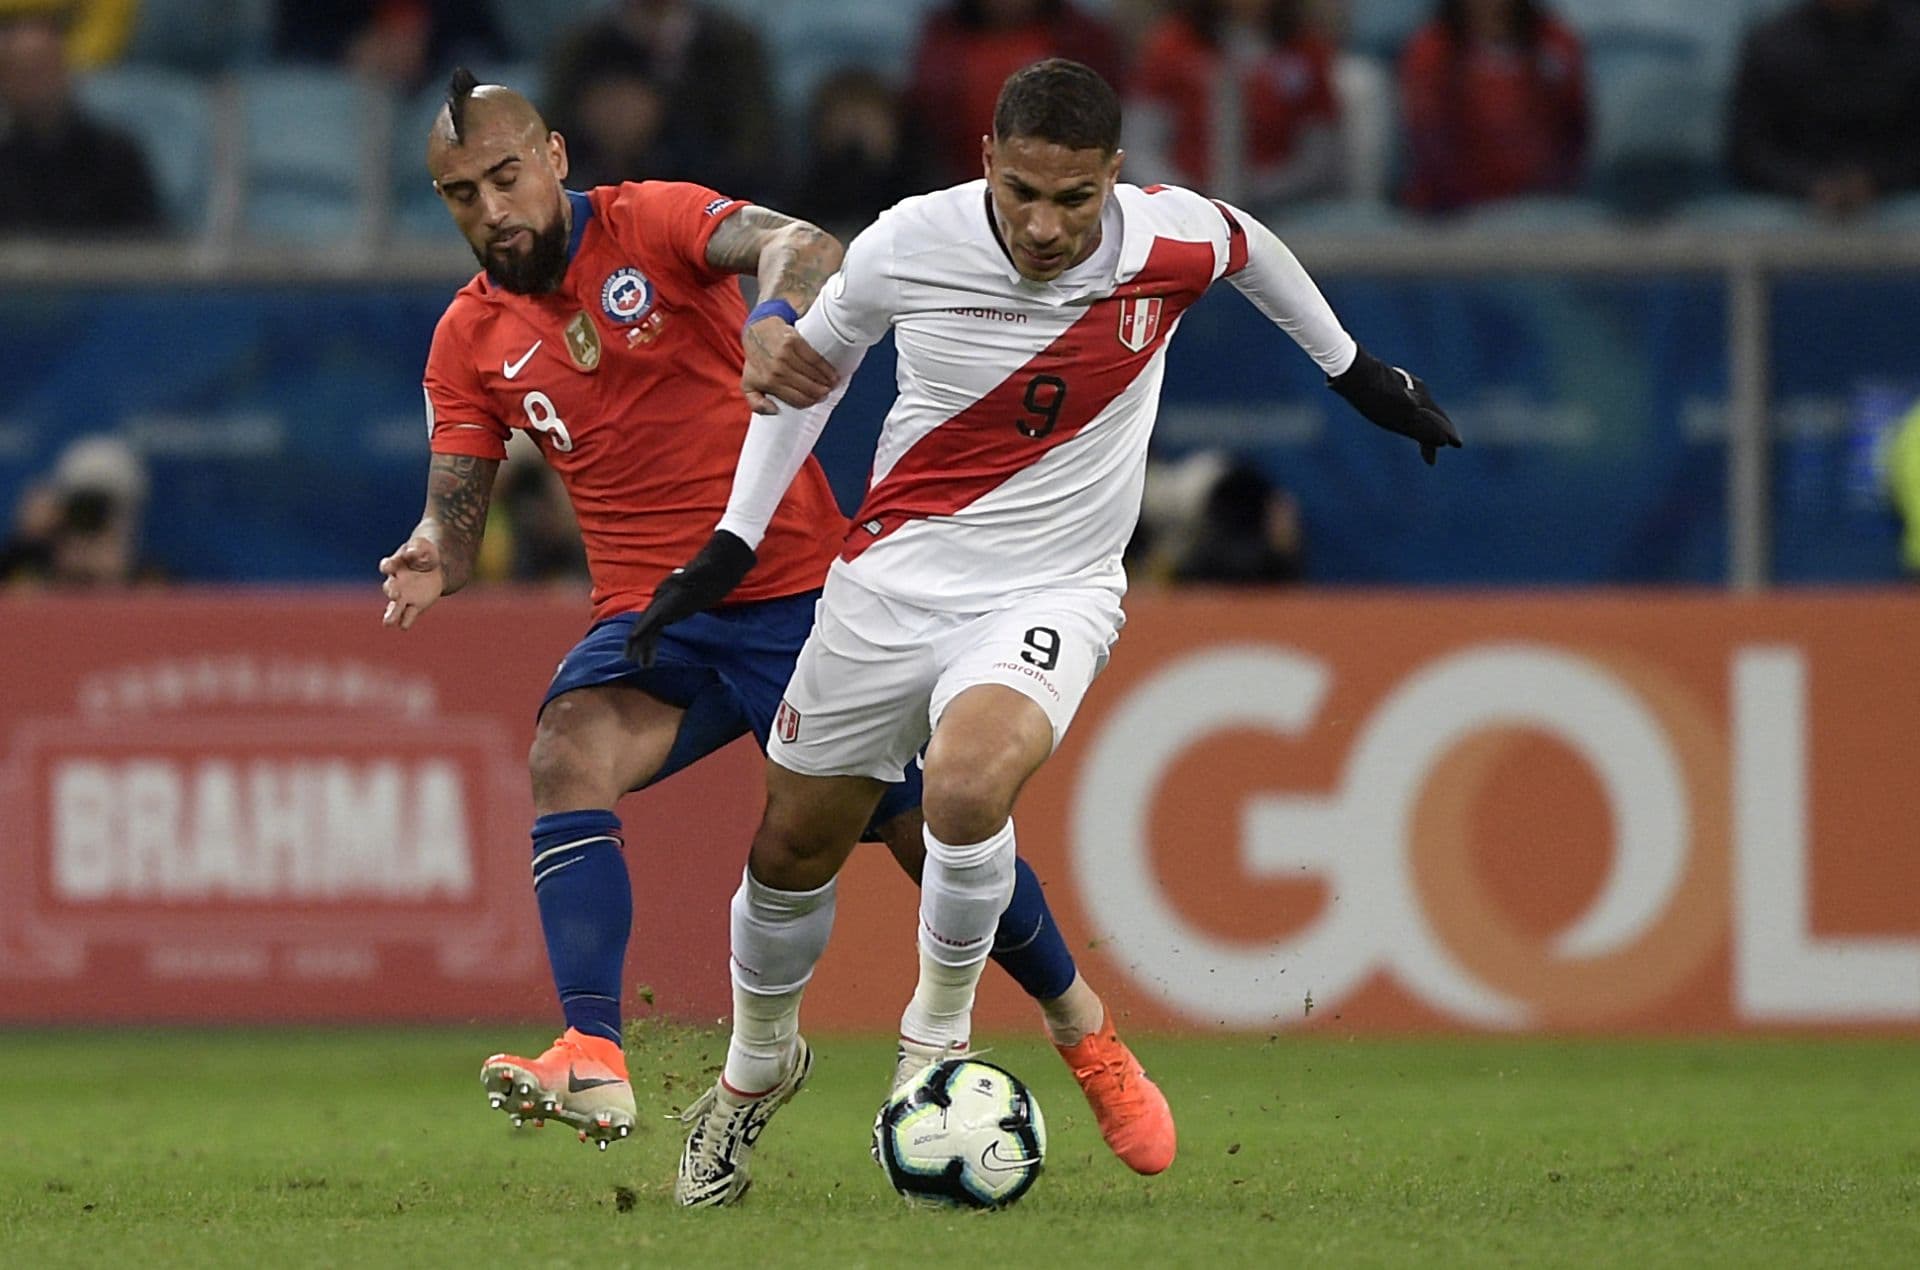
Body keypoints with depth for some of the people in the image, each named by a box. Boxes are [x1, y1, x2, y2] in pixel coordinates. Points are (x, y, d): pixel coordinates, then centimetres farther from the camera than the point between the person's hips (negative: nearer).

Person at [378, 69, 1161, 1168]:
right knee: (569, 749, -29)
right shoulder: (471, 342, 4)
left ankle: (1087, 1033, 28)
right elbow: (456, 511, 5)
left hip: (802, 593, -2)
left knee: (931, 832, 1)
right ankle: (592, 1062, -39)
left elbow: (799, 247, -27)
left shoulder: (653, 222, -8)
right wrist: (433, 562, -21)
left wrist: (779, 313, -52)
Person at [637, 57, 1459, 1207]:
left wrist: (1357, 370, 26)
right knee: (793, 848, 10)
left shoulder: (1169, 239, -14)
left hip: (1050, 592, -2)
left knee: (968, 786, -32)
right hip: (893, 579, 2)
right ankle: (758, 1066, 40)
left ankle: (938, 1033, -6)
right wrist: (731, 543, 7)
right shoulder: (908, 247, -15)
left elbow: (1248, 246, 13)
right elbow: (813, 358, 7)